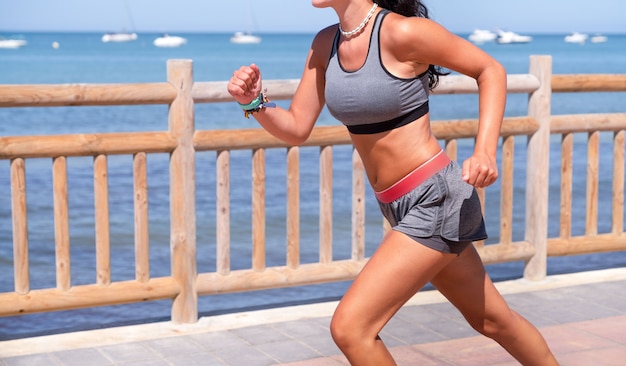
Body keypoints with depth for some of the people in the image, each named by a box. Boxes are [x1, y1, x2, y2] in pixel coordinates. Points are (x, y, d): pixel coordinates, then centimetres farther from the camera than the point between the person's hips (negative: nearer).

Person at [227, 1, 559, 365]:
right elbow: (296, 129, 6)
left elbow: (491, 70, -9)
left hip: (436, 198, -8)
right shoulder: (325, 44, 4)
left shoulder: (401, 31, -18)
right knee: (492, 320, 23)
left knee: (349, 327, -12)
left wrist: (486, 151, -21)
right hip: (402, 207, 8)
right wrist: (255, 102, -13)